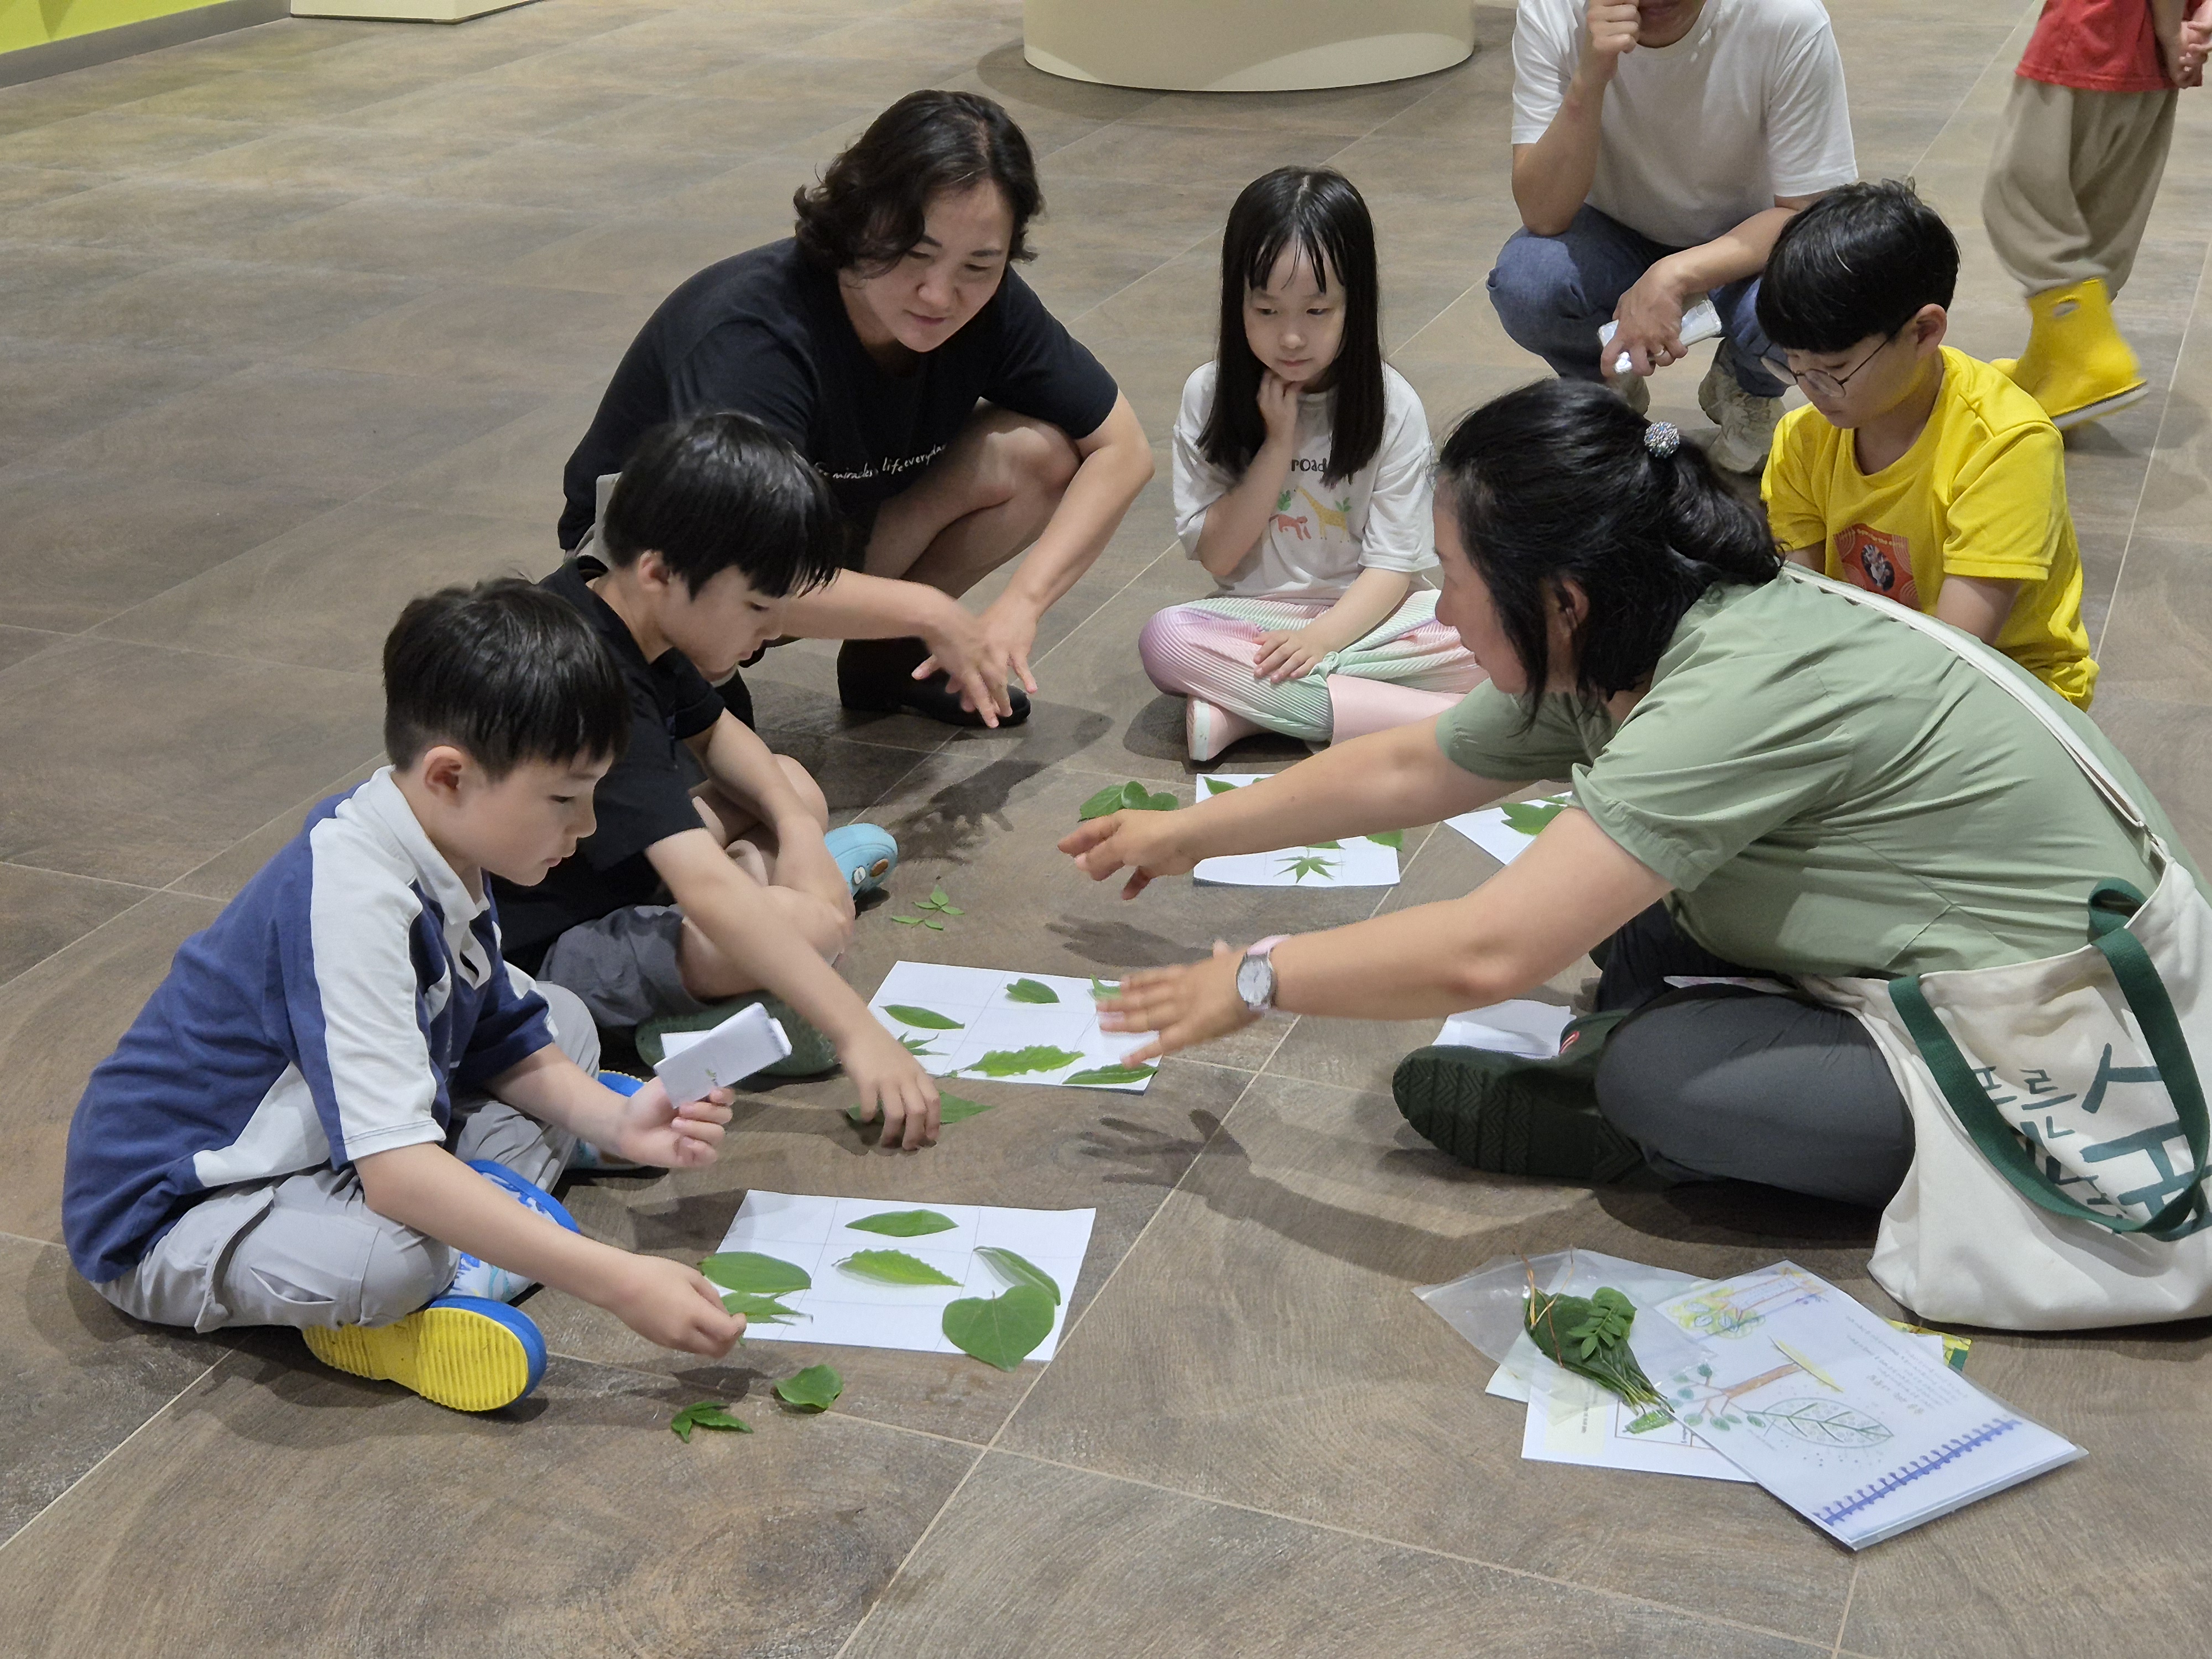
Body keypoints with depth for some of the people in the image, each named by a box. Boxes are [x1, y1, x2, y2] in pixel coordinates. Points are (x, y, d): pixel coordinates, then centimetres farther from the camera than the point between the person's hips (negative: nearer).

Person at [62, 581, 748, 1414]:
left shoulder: (440, 860, -4)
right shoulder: (351, 902, -32)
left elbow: (508, 1041, 10)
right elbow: (397, 1170, -40)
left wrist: (617, 1123, -10)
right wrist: (619, 1283, -39)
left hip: (323, 1153, 10)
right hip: (164, 1219, -10)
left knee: (561, 1020, 9)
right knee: (387, 1259, -41)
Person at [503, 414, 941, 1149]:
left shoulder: (632, 615, -4)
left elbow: (714, 732, 17)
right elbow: (707, 893, -44)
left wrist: (795, 822, -2)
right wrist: (858, 1033, -48)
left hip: (604, 870, 10)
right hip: (539, 956, -10)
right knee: (812, 923, -25)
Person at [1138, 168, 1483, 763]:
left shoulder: (1391, 404, -4)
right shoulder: (1210, 395, -2)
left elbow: (1393, 563, -7)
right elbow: (1215, 555, -5)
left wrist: (1322, 637, -23)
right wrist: (1279, 442, -13)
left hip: (1364, 616, 0)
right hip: (1254, 622, 0)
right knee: (1165, 640, -30)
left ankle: (1245, 708, -25)